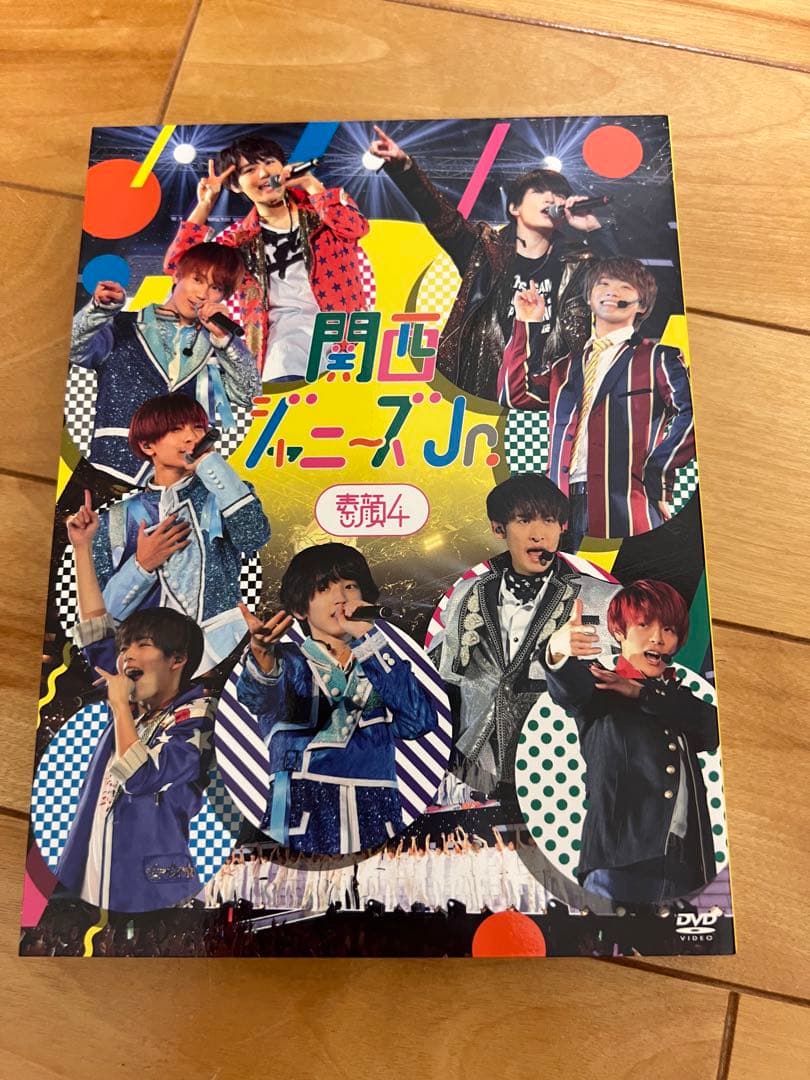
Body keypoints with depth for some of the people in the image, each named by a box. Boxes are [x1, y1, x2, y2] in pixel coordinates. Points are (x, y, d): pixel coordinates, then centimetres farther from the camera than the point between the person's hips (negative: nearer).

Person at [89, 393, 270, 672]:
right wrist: (142, 565, -7)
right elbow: (100, 614, 8)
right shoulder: (117, 520, 9)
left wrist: (209, 462, -8)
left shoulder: (220, 495, 9)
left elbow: (253, 537, -14)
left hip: (222, 656, 0)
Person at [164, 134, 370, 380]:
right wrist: (204, 206, 8)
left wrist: (311, 184, 1)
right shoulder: (239, 237, 16)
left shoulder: (317, 206, 16)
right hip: (287, 328, -1)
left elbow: (356, 228, -5)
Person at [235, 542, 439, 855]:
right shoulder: (289, 663, 8)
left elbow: (421, 720, -3)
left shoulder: (378, 662, 14)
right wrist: (262, 657, -36)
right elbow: (259, 695, -14)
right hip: (302, 825, -2)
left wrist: (369, 638, -4)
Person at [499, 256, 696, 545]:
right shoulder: (566, 366, 23)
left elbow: (692, 412, -7)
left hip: (627, 504, -4)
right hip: (567, 504, 4)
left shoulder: (658, 359, 8)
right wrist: (525, 325, 10)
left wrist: (656, 472, -12)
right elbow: (514, 393, 9)